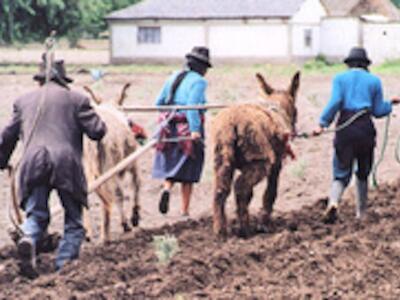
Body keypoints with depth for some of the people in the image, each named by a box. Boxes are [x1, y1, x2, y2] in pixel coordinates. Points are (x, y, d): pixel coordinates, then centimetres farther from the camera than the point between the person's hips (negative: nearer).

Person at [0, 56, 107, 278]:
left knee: (35, 215, 10)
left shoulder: (24, 101, 17)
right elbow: (97, 131, 4)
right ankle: (65, 263, -2)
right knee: (73, 220, 9)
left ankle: (28, 240, -22)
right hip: (66, 164, -2)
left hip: (32, 164, 2)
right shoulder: (75, 99, 7)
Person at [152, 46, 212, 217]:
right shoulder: (198, 81, -8)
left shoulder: (173, 78, 12)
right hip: (188, 129, -5)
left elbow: (159, 103, 12)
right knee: (187, 172, 5)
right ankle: (184, 211, 9)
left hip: (169, 127, 5)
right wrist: (195, 130, -27)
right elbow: (192, 105, -22)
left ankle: (167, 188, -14)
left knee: (170, 165, 17)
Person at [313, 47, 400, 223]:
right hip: (365, 128, 0)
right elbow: (379, 111, 9)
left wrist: (323, 123, -7)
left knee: (341, 173, 1)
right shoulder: (374, 81, 9)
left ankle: (333, 202, -27)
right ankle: (361, 212, 25)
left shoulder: (340, 79, 8)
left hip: (344, 128, 0)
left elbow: (335, 102, -8)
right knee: (363, 173, 18)